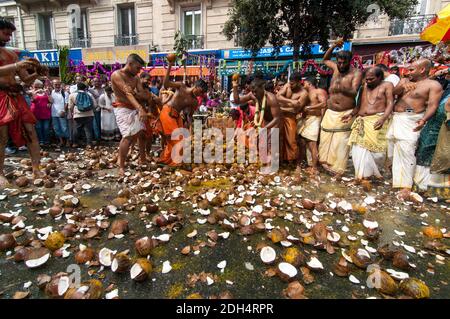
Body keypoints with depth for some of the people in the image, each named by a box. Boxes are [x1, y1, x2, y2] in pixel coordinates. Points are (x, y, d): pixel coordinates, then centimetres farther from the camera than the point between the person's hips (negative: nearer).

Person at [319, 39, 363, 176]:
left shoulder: (356, 73, -8)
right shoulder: (336, 68, 7)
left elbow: (354, 92, -21)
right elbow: (325, 59, 26)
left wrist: (344, 90, -42)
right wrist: (333, 46, 10)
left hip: (346, 114, -5)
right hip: (330, 112, 5)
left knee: (341, 142, -6)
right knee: (326, 139, 6)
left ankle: (338, 169, 1)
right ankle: (325, 163, 19)